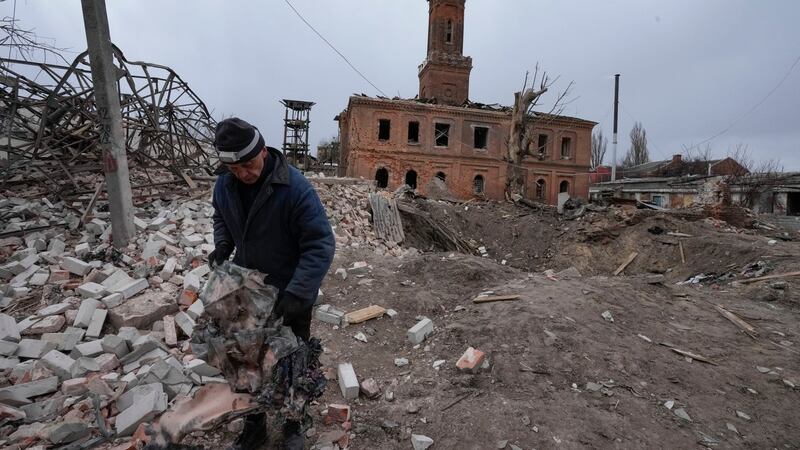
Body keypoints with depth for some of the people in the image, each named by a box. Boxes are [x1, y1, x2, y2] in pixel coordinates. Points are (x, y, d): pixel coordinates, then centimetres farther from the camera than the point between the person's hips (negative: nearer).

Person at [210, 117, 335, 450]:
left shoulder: (295, 187, -26)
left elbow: (321, 244, -27)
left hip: (291, 297, -5)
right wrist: (222, 245, -7)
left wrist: (296, 292, -36)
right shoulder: (224, 185, -6)